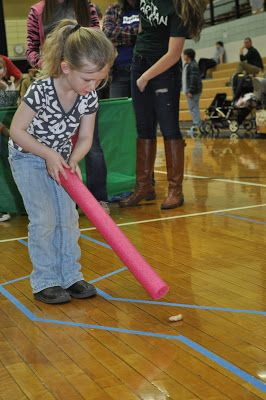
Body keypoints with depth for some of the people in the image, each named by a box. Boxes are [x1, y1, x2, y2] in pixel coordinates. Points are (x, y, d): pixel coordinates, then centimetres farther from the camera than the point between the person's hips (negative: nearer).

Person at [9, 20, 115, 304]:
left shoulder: (89, 97, -15)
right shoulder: (40, 90, -30)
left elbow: (85, 138, -5)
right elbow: (16, 130, -22)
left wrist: (72, 161, -23)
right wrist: (49, 154, -26)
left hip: (60, 160, 5)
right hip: (27, 157, -5)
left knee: (68, 216, 1)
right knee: (44, 218, -12)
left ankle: (70, 276, 13)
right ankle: (44, 282, 0)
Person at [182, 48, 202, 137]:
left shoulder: (193, 66, -15)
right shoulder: (187, 65, 16)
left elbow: (194, 79, -21)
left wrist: (191, 91, -23)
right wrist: (186, 90, 20)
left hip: (193, 91, -10)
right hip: (189, 91, 10)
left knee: (194, 108, -10)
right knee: (193, 109, 12)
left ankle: (197, 126, -9)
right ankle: (195, 126, 16)